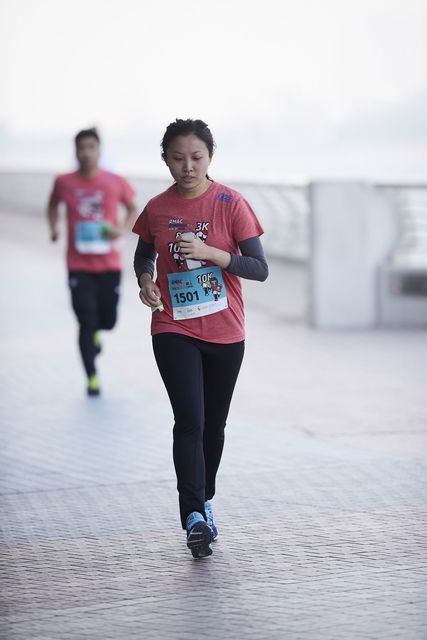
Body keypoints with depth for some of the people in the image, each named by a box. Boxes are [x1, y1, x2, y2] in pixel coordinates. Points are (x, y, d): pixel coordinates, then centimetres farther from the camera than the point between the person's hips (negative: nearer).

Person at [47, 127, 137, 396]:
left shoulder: (116, 182, -4)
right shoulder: (64, 183, -4)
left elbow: (133, 208, 10)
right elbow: (53, 205, 16)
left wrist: (123, 229, -8)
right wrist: (54, 227, -1)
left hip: (109, 264, 1)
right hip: (79, 265, -1)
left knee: (108, 321, 8)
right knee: (86, 321, -6)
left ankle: (95, 332, 47)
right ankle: (92, 378, 6)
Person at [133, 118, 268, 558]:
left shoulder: (231, 204, -8)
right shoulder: (156, 209, 0)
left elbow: (260, 268, -11)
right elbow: (143, 256, 18)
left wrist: (209, 252, -24)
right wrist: (145, 281, -4)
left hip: (225, 333, 0)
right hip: (173, 331, 0)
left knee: (214, 423, 13)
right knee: (189, 420, -15)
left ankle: (205, 498, 34)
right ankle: (194, 515, -16)